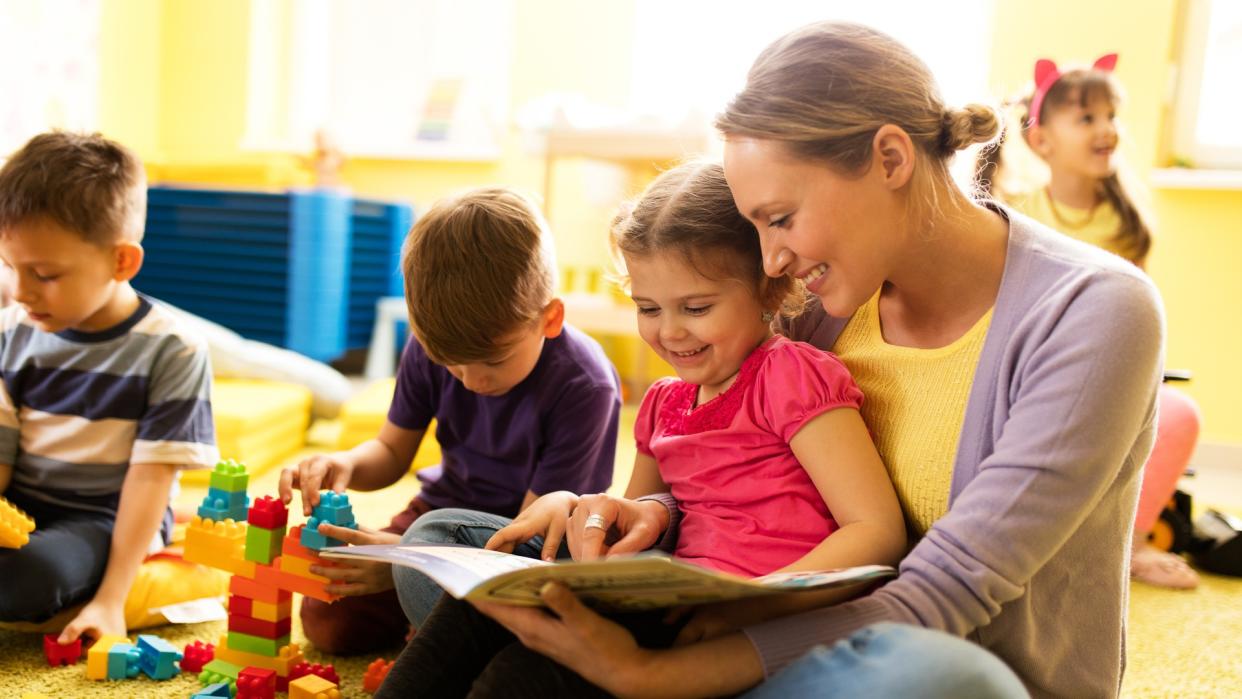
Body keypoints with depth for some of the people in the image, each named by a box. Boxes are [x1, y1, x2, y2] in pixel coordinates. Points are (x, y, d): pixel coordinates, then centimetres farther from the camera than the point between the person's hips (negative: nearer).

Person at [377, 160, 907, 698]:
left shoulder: (794, 376, -7)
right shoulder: (664, 403, 16)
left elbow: (880, 531, -15)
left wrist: (745, 604, -27)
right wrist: (574, 505, 2)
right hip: (677, 602, 8)